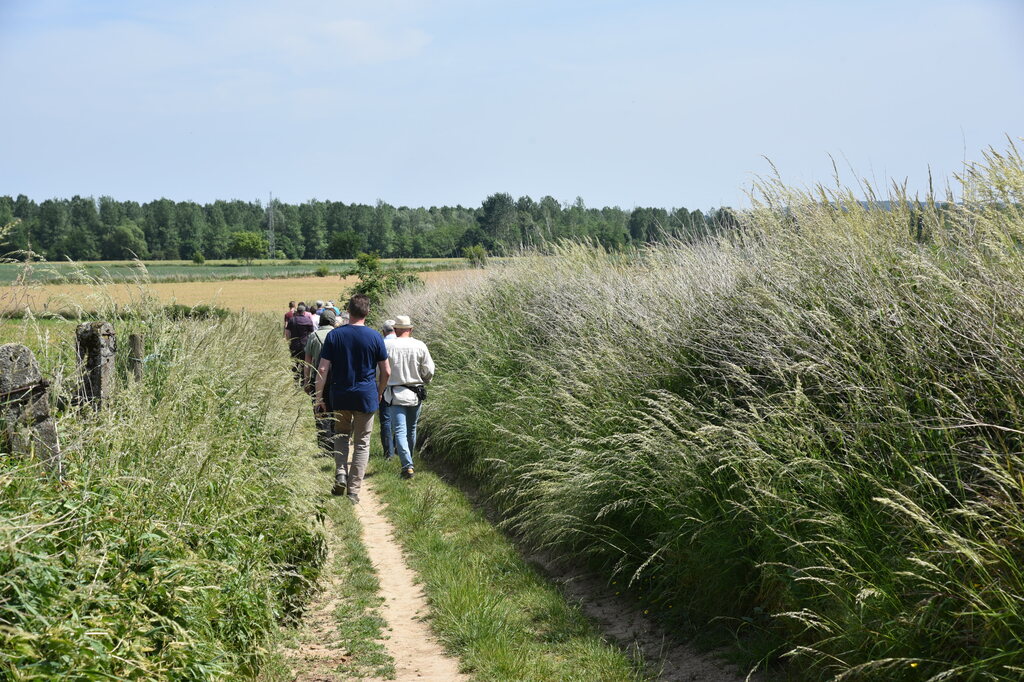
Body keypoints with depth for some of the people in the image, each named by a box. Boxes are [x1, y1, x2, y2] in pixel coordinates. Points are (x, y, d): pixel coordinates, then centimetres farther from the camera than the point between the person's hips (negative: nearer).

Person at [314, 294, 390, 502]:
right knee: (362, 443, 8)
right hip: (366, 397, -1)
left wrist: (318, 397, 0)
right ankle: (353, 491, 7)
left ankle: (341, 474, 2)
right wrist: (379, 394, 15)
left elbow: (322, 369, -7)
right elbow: (386, 371, -1)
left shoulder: (334, 335, -4)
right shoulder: (375, 336, -5)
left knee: (341, 435, 22)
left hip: (340, 397, 1)